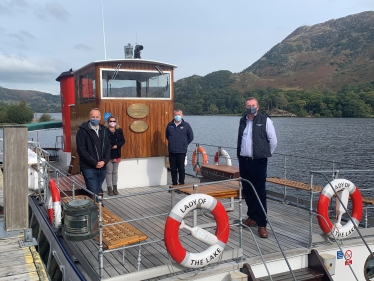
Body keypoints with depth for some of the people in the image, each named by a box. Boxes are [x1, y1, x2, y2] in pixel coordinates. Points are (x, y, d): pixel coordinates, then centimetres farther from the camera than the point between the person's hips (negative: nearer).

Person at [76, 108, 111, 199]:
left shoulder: (104, 130, 11)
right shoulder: (83, 131, -5)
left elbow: (108, 147, 12)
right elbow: (81, 150, -10)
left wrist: (104, 161, -5)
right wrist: (94, 163, -14)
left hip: (102, 168, 5)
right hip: (89, 168, -5)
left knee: (97, 192, 12)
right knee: (93, 193, -8)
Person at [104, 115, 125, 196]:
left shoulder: (119, 130, 6)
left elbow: (123, 141, 3)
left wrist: (117, 145, -14)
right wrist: (109, 146, -24)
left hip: (117, 154, 4)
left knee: (115, 171, 12)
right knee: (109, 171, 2)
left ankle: (115, 188, 20)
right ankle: (109, 188, 9)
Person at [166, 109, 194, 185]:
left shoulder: (186, 125, -1)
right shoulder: (170, 125, 7)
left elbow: (191, 137, 7)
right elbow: (167, 136, 21)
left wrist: (185, 144, 7)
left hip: (181, 151, -3)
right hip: (171, 151, 3)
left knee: (181, 168, 1)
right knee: (173, 168, 8)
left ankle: (181, 183, 10)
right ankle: (174, 184, 19)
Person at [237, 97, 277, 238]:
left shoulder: (265, 121, -5)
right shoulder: (242, 121, 12)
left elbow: (273, 140, 0)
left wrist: (265, 154, 6)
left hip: (258, 162, -5)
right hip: (243, 161, 6)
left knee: (260, 192, -4)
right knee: (247, 191, 13)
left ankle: (262, 224, 1)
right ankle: (252, 217, 28)